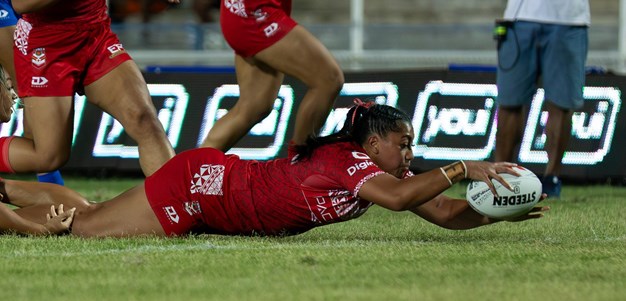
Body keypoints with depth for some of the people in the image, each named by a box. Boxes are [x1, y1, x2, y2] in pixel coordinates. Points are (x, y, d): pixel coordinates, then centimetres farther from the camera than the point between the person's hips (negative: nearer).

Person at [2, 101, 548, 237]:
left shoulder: (380, 170, 0)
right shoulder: (347, 160, -24)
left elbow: (446, 213, -2)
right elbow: (398, 197, -42)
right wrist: (463, 168, -41)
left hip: (212, 181, 8)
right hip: (200, 182, -8)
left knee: (88, 214, 18)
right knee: (79, 226, -5)